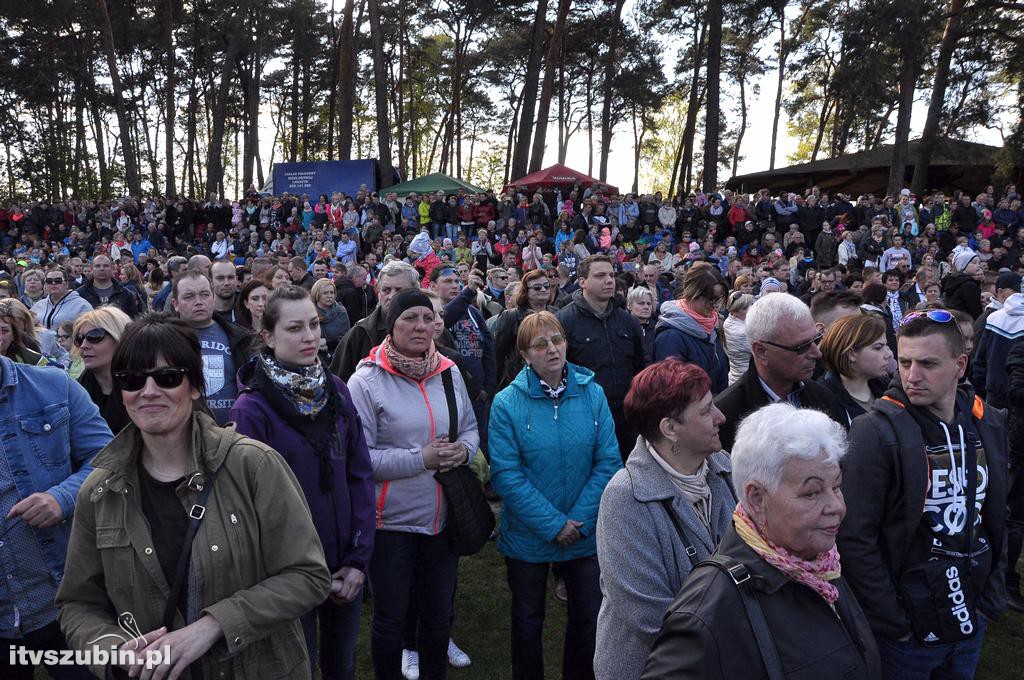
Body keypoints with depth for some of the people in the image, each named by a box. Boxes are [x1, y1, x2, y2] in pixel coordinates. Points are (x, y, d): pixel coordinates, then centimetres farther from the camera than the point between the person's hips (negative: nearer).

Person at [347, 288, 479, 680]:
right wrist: (421, 459, -22)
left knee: (439, 614, 21)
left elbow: (470, 427, 13)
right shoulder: (367, 381, -12)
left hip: (443, 517, 5)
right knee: (390, 618, 13)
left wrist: (464, 450, -9)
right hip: (391, 520, -4)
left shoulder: (448, 372, 2)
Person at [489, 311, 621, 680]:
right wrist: (553, 525, -18)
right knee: (528, 621, 18)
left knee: (589, 617, 17)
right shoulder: (507, 403, -12)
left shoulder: (592, 394, -6)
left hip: (586, 535, 2)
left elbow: (608, 462, -7)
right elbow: (506, 475, -15)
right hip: (528, 536, -2)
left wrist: (580, 520, -15)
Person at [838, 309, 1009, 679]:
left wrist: (992, 598, 6)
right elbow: (855, 540, -19)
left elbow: (998, 517, 10)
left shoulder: (989, 423, -1)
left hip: (974, 620, 5)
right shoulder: (876, 432, -19)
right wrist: (894, 622, -15)